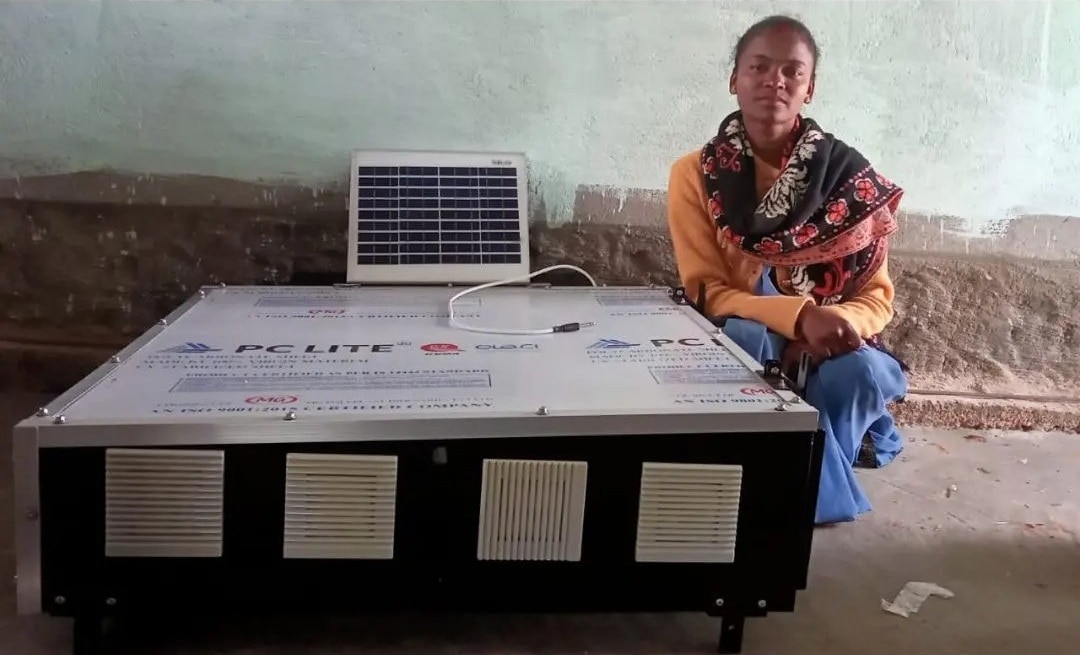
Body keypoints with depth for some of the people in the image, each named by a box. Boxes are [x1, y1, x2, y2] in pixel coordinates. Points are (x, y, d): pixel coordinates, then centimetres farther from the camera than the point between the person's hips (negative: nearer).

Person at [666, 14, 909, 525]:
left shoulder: (849, 176, -5)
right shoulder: (695, 175, -6)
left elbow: (877, 295, -1)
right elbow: (707, 293, -11)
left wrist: (839, 324, -26)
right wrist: (800, 314, -28)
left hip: (828, 353, 1)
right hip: (740, 349, -1)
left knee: (860, 372, -32)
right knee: (749, 337, -34)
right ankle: (821, 493, -20)